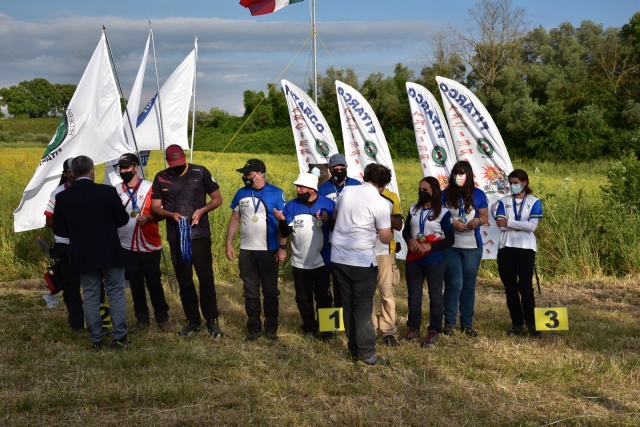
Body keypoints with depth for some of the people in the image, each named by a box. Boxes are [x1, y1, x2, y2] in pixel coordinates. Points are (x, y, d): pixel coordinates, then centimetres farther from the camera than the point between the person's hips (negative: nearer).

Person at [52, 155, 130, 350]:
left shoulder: (62, 197, -4)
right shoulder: (107, 191, -10)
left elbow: (59, 229, 2)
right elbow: (123, 219, -2)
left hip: (82, 255, 2)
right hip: (109, 252, -2)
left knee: (90, 296, 10)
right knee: (116, 294, 7)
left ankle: (96, 340, 13)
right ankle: (119, 338, 7)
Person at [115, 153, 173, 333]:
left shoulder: (150, 188, -6)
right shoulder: (116, 190, 3)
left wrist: (148, 218, -22)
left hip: (150, 245, -3)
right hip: (127, 247, 3)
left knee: (154, 282, 3)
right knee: (135, 284, 9)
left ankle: (162, 317, 16)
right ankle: (141, 319, 20)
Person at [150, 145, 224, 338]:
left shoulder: (200, 172, -3)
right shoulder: (161, 178, 3)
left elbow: (217, 199, 2)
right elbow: (155, 207, 5)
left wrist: (202, 210, -16)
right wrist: (171, 214, -15)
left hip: (199, 235, -3)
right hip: (176, 237, 3)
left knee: (206, 278, -2)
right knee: (184, 280, 10)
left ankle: (212, 320, 10)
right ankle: (193, 320, 22)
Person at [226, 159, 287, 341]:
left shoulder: (276, 194, -7)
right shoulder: (241, 193, 4)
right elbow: (234, 219, 9)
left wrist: (282, 247, -9)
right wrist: (229, 244, 3)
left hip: (269, 251, -3)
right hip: (246, 251, 3)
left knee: (270, 291, 7)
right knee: (250, 292, 9)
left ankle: (271, 327, 17)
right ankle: (254, 327, 19)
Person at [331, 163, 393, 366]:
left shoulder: (346, 191, 5)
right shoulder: (380, 203, -11)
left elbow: (335, 215, 23)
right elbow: (385, 238, -6)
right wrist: (390, 228, 14)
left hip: (338, 257, 6)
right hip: (362, 262, -5)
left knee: (348, 305, 14)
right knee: (363, 309, 3)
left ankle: (354, 349, 22)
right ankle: (366, 354, 8)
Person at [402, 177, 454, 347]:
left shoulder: (443, 213, -7)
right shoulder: (414, 208, 7)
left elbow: (450, 240, -7)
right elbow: (405, 230, 13)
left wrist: (430, 246, -18)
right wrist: (410, 240, -9)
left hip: (434, 261, -4)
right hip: (413, 259, 4)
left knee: (435, 295, 4)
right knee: (413, 294, 11)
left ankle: (434, 331, 12)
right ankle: (413, 327, 24)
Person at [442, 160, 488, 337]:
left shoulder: (478, 195, 4)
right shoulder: (445, 194, -2)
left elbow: (485, 217, 9)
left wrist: (478, 221, -13)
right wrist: (452, 223, -17)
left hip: (472, 247, 2)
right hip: (450, 246, -2)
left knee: (469, 285, 7)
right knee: (454, 283, -6)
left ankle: (467, 324, 16)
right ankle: (449, 323, 5)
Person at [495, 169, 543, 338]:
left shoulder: (534, 202, 4)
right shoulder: (504, 201, 9)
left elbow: (532, 226, -10)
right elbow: (500, 225, -5)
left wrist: (509, 222, -11)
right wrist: (522, 226, -12)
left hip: (526, 248, -2)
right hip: (506, 248, 2)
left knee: (525, 286, -7)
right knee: (510, 287, 4)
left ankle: (531, 323, 5)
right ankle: (517, 323, 14)